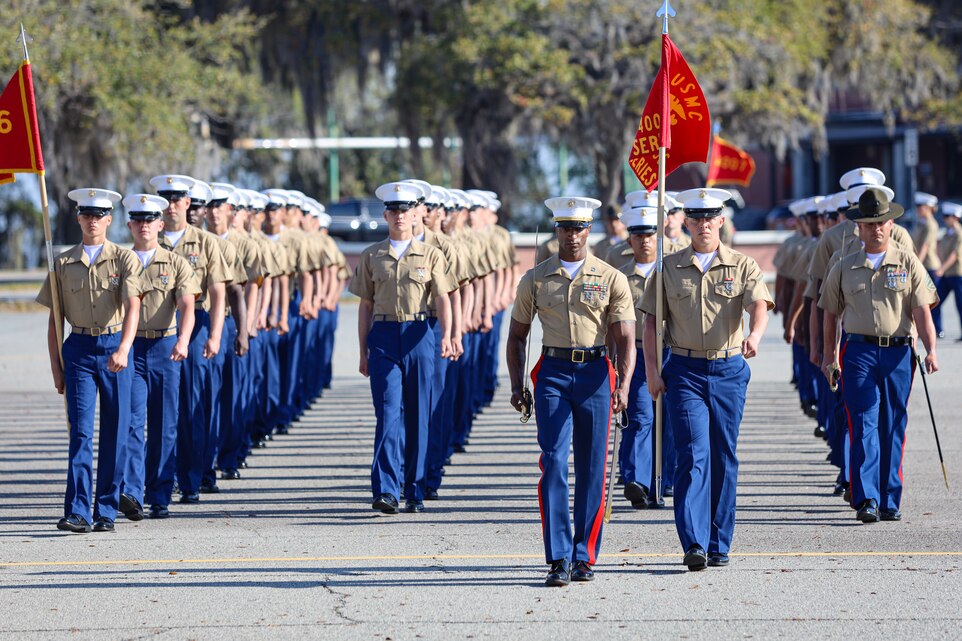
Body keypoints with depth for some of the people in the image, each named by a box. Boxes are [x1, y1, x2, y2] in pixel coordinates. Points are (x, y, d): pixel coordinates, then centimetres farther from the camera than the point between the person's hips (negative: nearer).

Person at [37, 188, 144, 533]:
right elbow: (55, 318, 11)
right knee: (80, 430, -8)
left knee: (115, 433, 3)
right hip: (79, 349, 1)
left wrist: (123, 349, -26)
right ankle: (77, 512, -14)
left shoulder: (125, 259, 0)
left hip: (115, 347, -1)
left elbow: (132, 308, -12)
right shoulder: (64, 263, 7)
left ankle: (106, 511, 12)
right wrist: (55, 365, 5)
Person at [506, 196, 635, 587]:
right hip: (553, 374, 0)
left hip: (595, 375, 0)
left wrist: (623, 386, -16)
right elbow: (517, 335, 14)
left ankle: (584, 557, 13)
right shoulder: (535, 280, 6)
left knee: (591, 471, 3)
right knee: (554, 464, -11)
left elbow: (625, 338, -2)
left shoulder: (611, 279, 2)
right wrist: (516, 385, 5)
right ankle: (558, 559, -11)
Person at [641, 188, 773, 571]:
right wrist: (651, 370, -2)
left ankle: (719, 545, 15)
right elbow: (652, 321, 7)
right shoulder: (669, 269, 6)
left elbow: (759, 305, -14)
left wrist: (754, 335, -35)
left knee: (723, 458, 6)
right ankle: (693, 544, -19)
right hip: (685, 371, -1)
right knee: (693, 454, -12)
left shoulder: (742, 266, 3)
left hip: (729, 370, 1)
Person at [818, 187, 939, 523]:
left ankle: (889, 501, 11)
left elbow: (922, 310, -1)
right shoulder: (843, 268, 9)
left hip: (898, 353, 0)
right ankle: (866, 500, -15)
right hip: (859, 352, 0)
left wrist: (931, 350, -12)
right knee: (864, 424, -10)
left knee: (893, 429, 4)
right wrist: (829, 356, 13)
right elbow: (831, 313, 17)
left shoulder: (908, 263, 5)